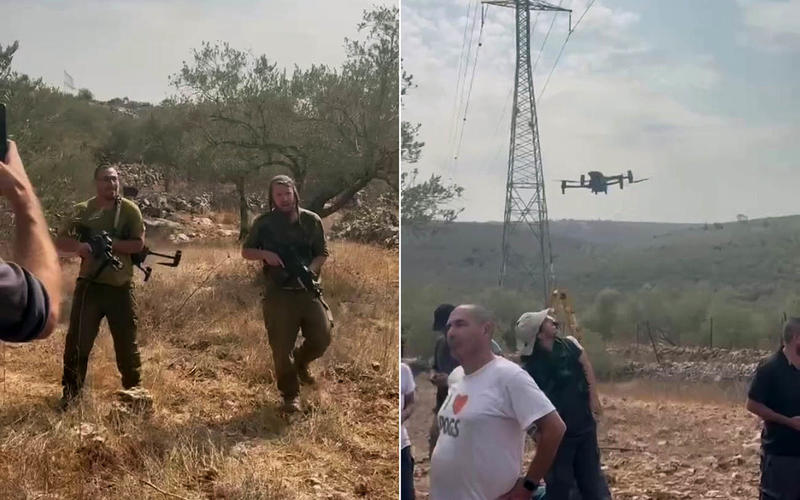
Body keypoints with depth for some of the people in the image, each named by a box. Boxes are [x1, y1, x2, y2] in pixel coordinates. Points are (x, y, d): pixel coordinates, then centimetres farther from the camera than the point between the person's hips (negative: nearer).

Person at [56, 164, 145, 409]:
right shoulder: (82, 211, 2)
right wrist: (79, 246, -18)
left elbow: (138, 244, -8)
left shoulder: (129, 210, -2)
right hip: (90, 285, 1)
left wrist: (110, 244, -20)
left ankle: (133, 390, 25)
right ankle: (71, 392, 14)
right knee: (78, 340, 2)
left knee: (127, 342, 9)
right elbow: (60, 241, 3)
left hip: (121, 287, -1)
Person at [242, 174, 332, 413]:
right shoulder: (263, 223, -2)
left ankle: (301, 362, 35)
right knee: (281, 348, 0)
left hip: (308, 290, 2)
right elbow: (246, 251, 7)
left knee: (322, 338, 1)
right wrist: (264, 254, -15)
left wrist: (310, 270, -14)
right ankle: (290, 395, 17)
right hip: (278, 294, -2)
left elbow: (322, 253, 6)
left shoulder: (312, 221, 1)